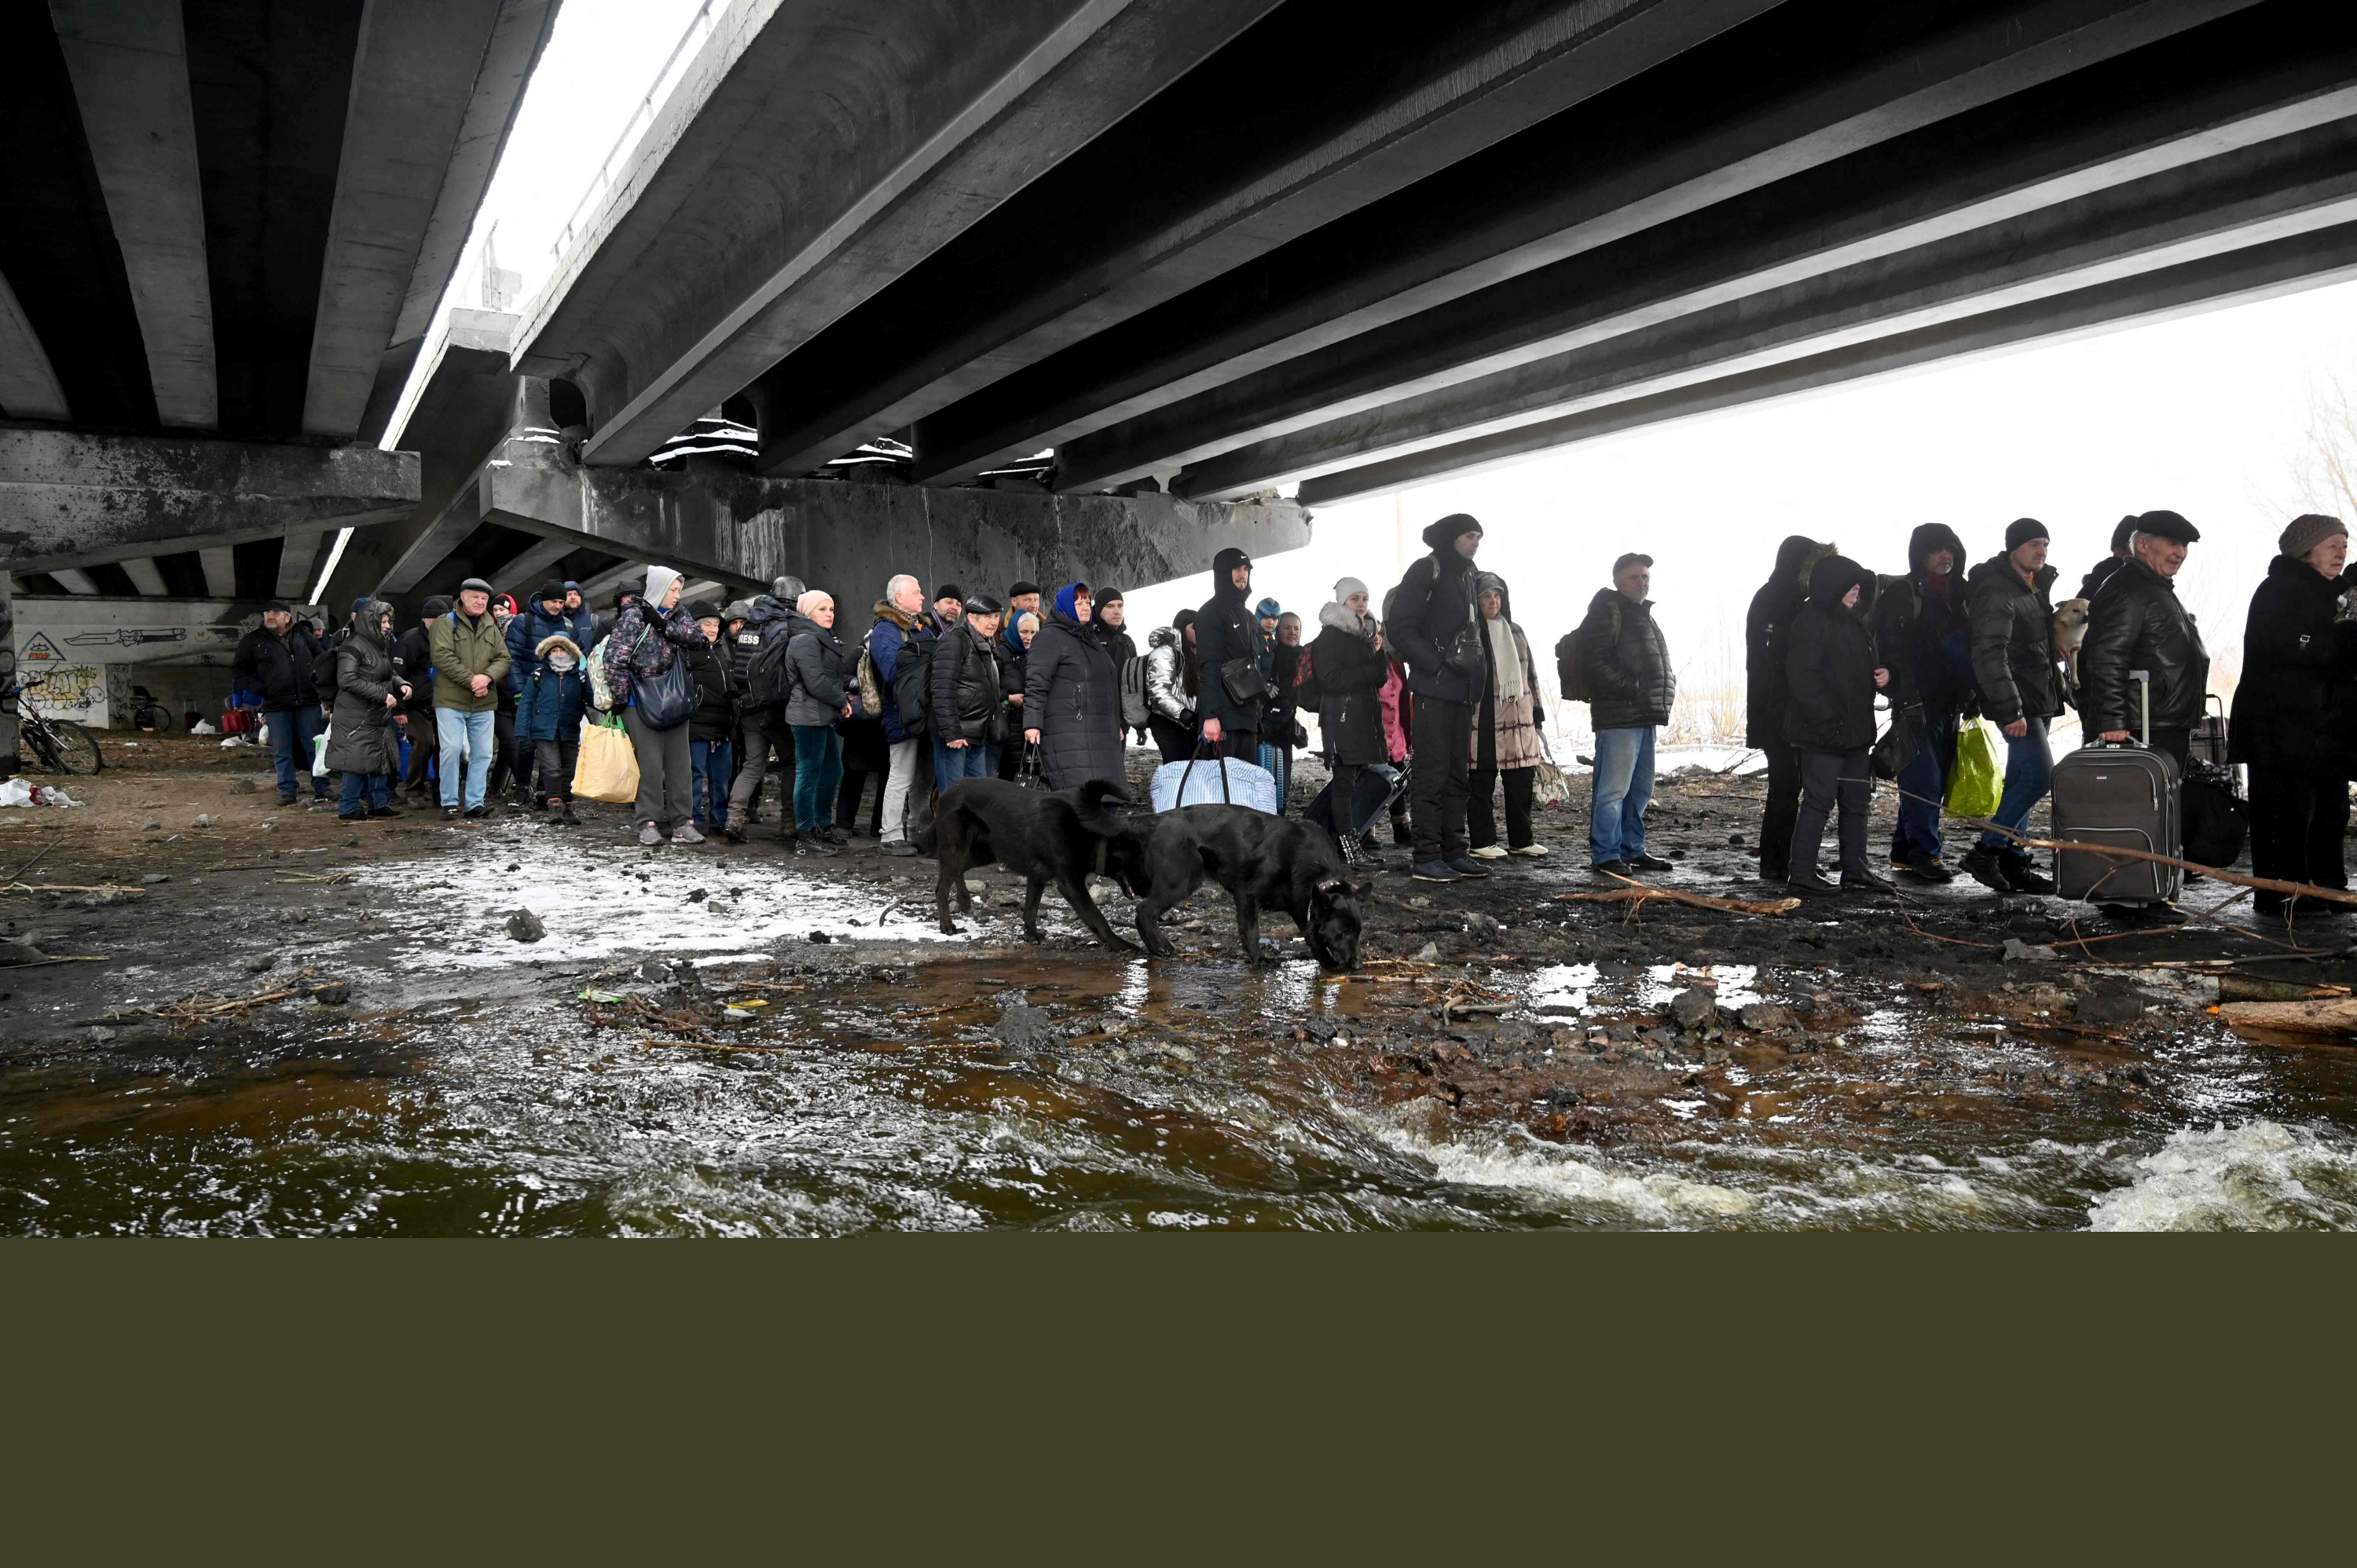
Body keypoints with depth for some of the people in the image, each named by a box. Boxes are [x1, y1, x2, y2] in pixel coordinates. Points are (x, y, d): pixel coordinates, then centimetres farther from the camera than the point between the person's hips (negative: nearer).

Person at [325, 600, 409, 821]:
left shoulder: (382, 645, 13)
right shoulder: (353, 646, -14)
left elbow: (390, 673, 26)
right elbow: (347, 680, -21)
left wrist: (401, 684, 3)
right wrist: (382, 695, -22)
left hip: (379, 715, 9)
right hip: (357, 716, -9)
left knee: (382, 758, 13)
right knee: (358, 761, -5)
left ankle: (379, 803, 24)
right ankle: (348, 809, 3)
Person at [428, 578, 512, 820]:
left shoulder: (492, 628, 14)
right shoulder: (446, 623, -1)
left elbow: (504, 659, 7)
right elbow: (443, 657, -12)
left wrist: (487, 677, -13)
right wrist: (471, 681, -17)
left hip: (484, 703, 5)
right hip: (451, 701, -5)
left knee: (482, 753, 5)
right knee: (451, 750, -8)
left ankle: (475, 802, 12)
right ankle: (449, 802, 2)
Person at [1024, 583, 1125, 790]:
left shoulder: (1090, 639, 24)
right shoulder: (1051, 636, -3)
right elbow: (1036, 683, -12)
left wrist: (1116, 724, 31)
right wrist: (1032, 723, -20)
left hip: (1098, 732, 9)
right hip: (1067, 732, -9)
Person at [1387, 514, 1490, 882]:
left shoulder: (1466, 576, 20)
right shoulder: (1426, 572, -7)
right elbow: (1399, 626, -15)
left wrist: (1477, 670, 13)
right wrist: (1437, 665, -17)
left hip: (1461, 692, 9)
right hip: (1433, 690, -9)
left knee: (1458, 775, 11)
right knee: (1431, 774, -8)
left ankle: (1454, 851, 17)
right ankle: (1427, 858, -5)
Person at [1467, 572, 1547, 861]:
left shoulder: (1515, 631, 18)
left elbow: (1530, 673, 23)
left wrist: (1537, 709, 19)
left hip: (1519, 717, 6)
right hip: (1484, 720, -6)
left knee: (1522, 780, 8)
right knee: (1482, 782, -2)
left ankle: (1521, 839, 17)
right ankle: (1482, 842, 4)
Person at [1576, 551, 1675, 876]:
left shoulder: (1643, 614, 23)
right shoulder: (1608, 611, -7)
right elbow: (1595, 661, -18)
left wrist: (1665, 690, 16)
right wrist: (1631, 688, -18)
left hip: (1644, 715, 10)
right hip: (1619, 715, -10)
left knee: (1640, 789, 15)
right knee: (1614, 788, -10)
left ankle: (1632, 850, 24)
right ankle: (1605, 855, -5)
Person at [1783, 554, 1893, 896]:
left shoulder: (1854, 622, 18)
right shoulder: (1810, 622, -13)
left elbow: (1868, 663, 29)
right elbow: (1803, 676, -20)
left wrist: (1883, 673, 5)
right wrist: (1827, 720, -24)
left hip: (1855, 730, 10)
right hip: (1823, 733, -10)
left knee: (1857, 799, 14)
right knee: (1819, 799, -8)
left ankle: (1855, 868, 23)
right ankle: (1801, 871, -2)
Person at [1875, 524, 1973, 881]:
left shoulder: (1959, 594, 16)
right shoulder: (1900, 594, -6)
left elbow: (1971, 649, 23)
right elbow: (1890, 648, -13)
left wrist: (1972, 697, 16)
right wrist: (1906, 697, -20)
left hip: (1949, 704, 7)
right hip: (1918, 705, -7)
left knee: (1936, 780, 9)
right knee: (1923, 779, -11)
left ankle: (1904, 851, 17)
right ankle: (1925, 855, -7)